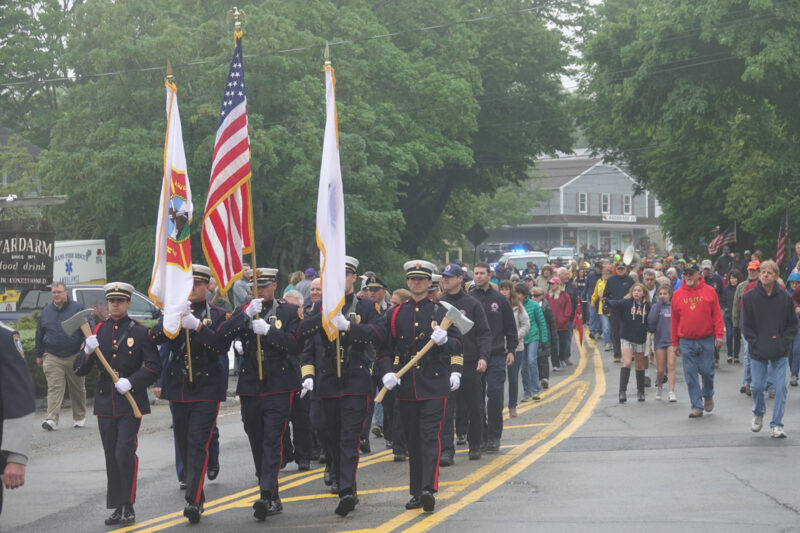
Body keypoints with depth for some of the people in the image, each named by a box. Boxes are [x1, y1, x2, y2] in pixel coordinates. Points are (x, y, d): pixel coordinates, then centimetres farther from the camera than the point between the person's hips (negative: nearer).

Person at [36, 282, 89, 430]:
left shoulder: (77, 308, 1)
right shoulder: (46, 311, 11)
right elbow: (39, 335, 18)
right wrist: (39, 355, 17)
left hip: (74, 356, -1)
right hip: (52, 357, 1)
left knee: (77, 388, 8)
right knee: (54, 388, -9)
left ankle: (79, 418, 21)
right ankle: (51, 419, -17)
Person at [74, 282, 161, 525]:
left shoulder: (140, 332, 0)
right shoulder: (97, 331, 9)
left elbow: (154, 367, -4)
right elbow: (79, 370, 6)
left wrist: (131, 381, -18)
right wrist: (88, 352, -14)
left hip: (131, 401, -4)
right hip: (105, 403, 4)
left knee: (125, 452, -14)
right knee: (111, 457, 7)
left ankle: (128, 507, -6)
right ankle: (117, 508, 14)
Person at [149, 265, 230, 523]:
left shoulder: (217, 316, 2)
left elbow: (221, 346, -14)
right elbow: (155, 337, -5)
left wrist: (197, 325, -23)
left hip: (207, 390, -4)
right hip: (178, 389, 4)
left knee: (198, 443, -13)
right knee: (183, 444, 9)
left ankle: (193, 500, -17)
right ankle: (195, 493, 23)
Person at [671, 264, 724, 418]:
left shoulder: (709, 292, 1)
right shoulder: (677, 295, 6)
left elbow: (717, 315, 2)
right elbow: (674, 320, 9)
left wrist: (719, 335, -6)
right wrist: (675, 343, 8)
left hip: (706, 340, -1)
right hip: (686, 342, 1)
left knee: (707, 371, 2)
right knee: (690, 375, -2)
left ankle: (708, 395, 31)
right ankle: (697, 406, 4)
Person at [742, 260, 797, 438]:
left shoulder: (785, 298, 0)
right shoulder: (749, 298, -1)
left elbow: (792, 324, 6)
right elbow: (746, 325, 1)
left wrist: (785, 342, -7)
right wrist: (755, 343, -9)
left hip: (780, 352, 0)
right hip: (758, 353, 0)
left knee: (780, 387, -6)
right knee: (757, 386, 3)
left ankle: (776, 425, 2)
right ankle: (758, 413, 33)